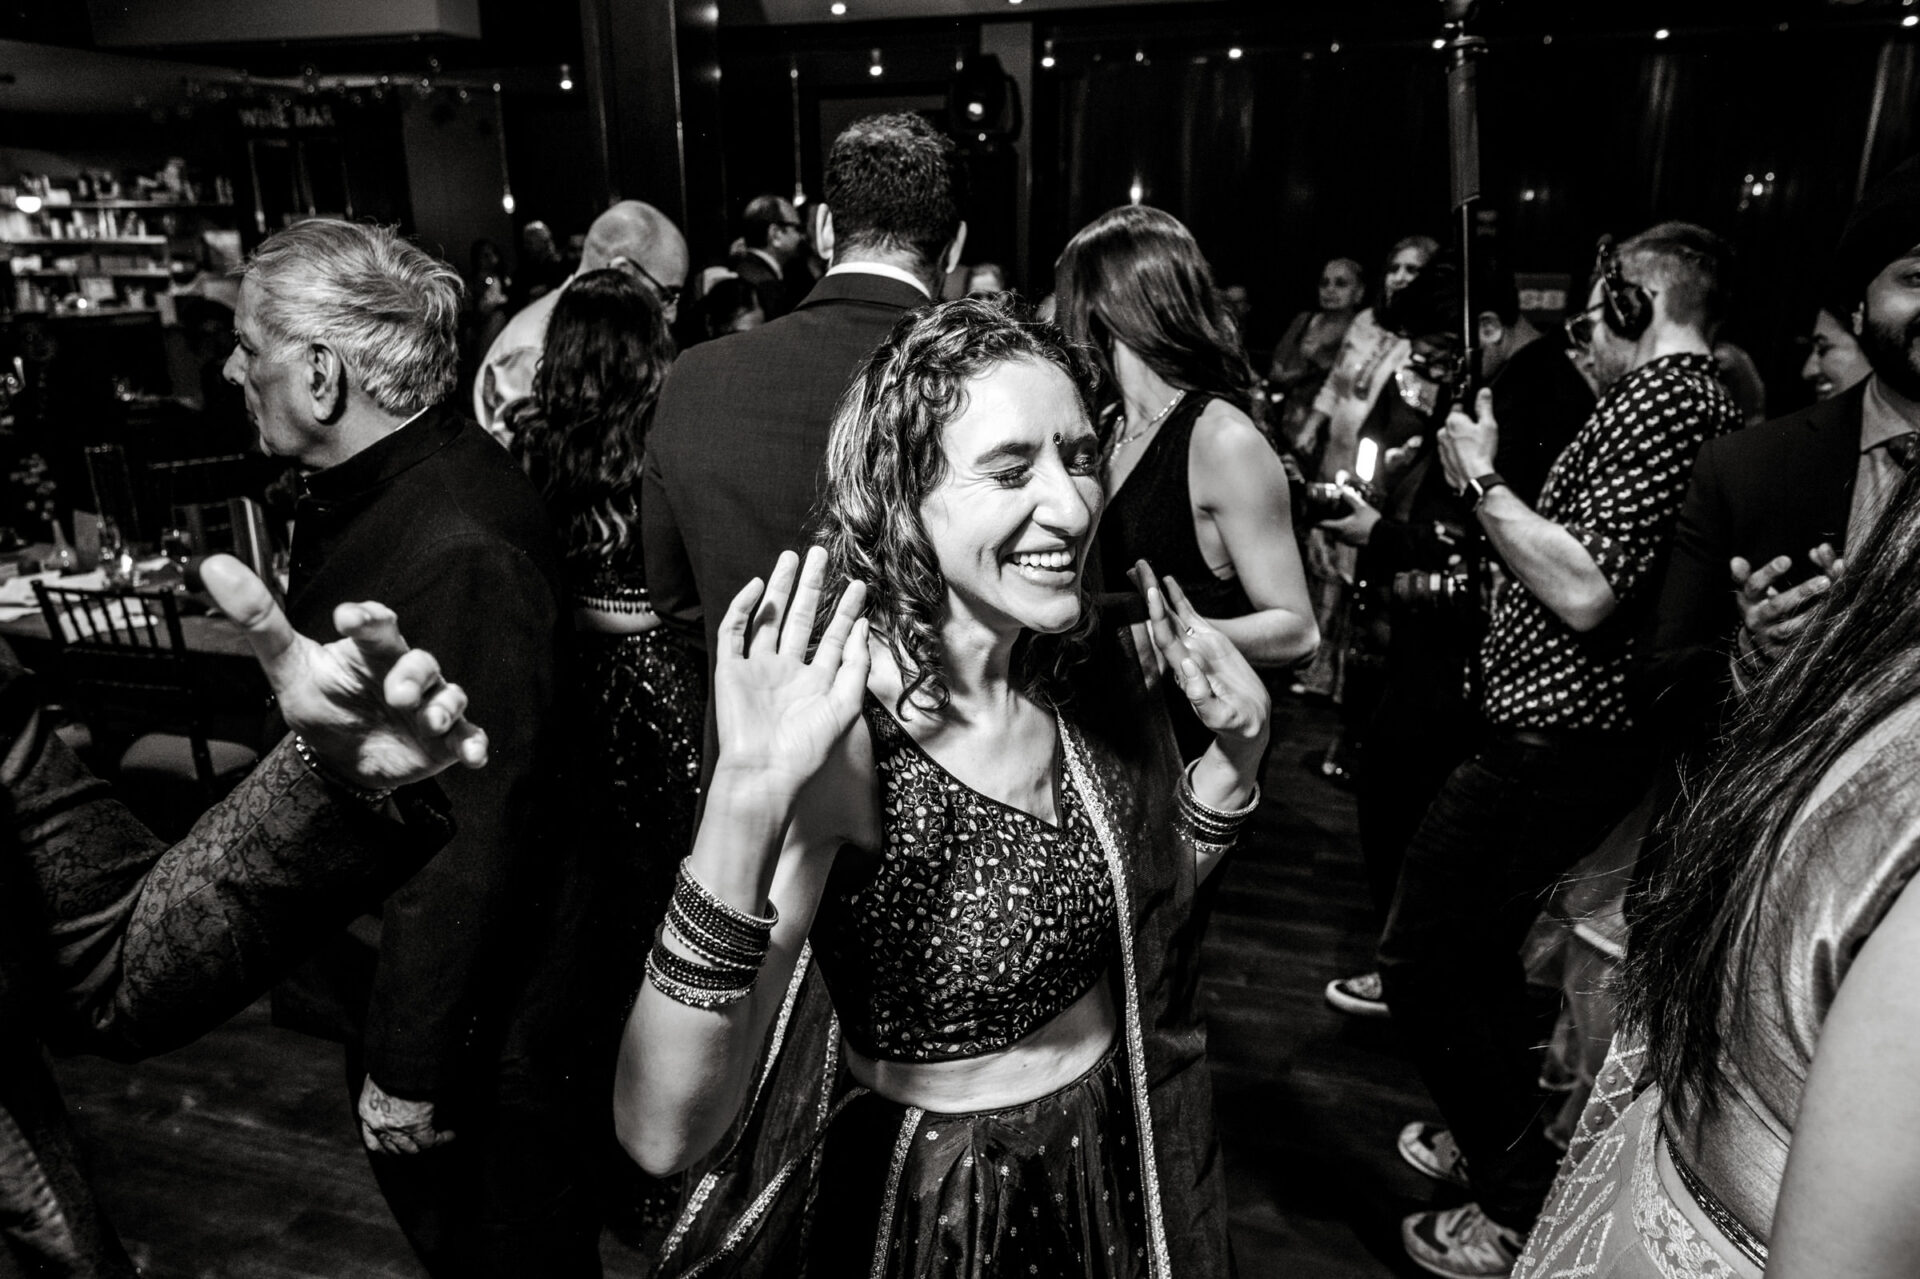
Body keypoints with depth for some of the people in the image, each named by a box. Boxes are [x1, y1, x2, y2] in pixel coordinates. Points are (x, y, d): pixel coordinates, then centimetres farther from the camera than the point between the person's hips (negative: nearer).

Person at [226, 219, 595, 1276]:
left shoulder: (459, 550, -31)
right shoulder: (361, 492, 2)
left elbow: (470, 834, -29)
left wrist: (410, 1065, -19)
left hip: (475, 1021, -9)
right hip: (382, 967, 9)